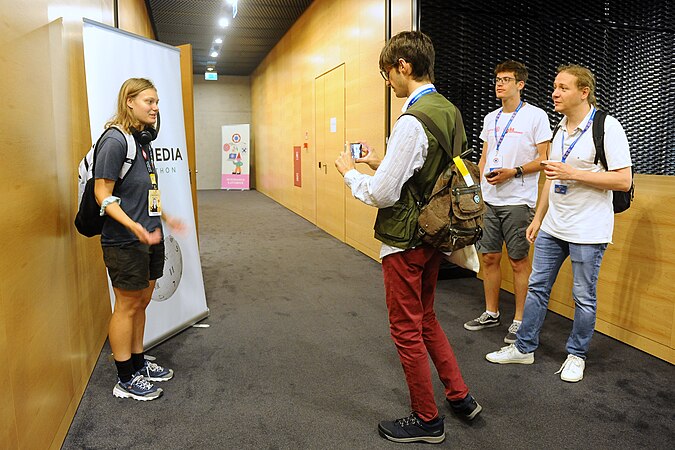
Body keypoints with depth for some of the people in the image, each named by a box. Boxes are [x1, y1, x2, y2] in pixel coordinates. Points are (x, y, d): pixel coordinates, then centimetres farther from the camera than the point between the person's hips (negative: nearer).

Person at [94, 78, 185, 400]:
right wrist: (133, 226, -30)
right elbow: (103, 195, -19)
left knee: (142, 302, 17)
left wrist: (165, 218, 24)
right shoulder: (115, 140, -16)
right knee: (127, 307, 3)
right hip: (125, 242, -8)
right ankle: (125, 380, 18)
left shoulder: (143, 140, 11)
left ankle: (138, 364, 33)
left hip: (150, 238, 9)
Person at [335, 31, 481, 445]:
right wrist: (380, 162, 12)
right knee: (426, 318, 25)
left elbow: (382, 194, -23)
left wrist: (350, 171, -5)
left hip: (406, 242, -9)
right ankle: (460, 396, 36)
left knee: (407, 331, 8)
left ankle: (427, 421, 26)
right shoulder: (449, 111, 6)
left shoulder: (413, 121, -23)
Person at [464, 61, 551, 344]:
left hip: (518, 201, -6)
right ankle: (491, 313, 25)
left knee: (519, 261, 1)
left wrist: (514, 172, -19)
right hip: (489, 201, 6)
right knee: (489, 257, 11)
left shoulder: (535, 116, -4)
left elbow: (544, 159, -7)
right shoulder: (490, 118, 15)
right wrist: (478, 188, 11)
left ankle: (520, 320, 14)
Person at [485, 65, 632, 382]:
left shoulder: (607, 127, -11)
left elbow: (623, 180, -16)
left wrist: (573, 173, -22)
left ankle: (577, 355, 24)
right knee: (537, 286, 11)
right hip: (553, 226, 7)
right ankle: (524, 348, 23)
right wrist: (538, 218, 17)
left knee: (584, 297, 6)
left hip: (588, 231, -7)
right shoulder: (560, 128, 11)